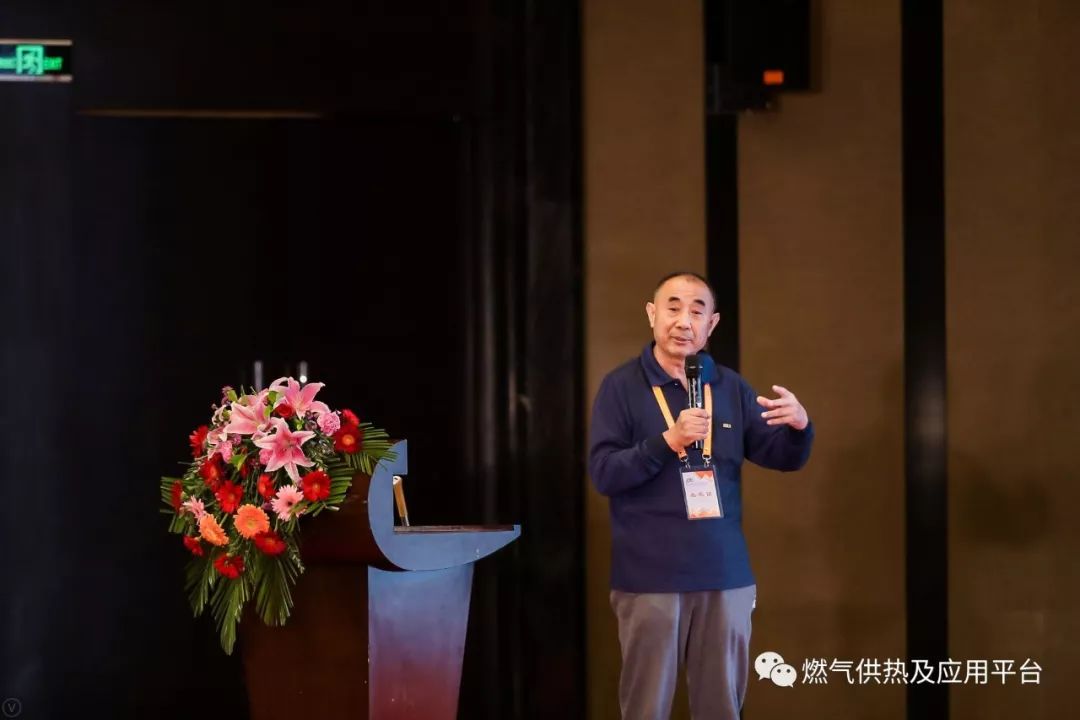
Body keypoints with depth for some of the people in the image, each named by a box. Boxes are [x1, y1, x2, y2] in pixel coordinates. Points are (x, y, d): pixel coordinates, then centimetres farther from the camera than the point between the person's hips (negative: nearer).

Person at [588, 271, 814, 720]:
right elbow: (602, 473, -10)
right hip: (650, 579, -3)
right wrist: (669, 441, -23)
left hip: (726, 577, 3)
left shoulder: (730, 388, 9)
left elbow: (783, 458, 8)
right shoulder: (622, 387, -3)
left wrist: (799, 427, -15)